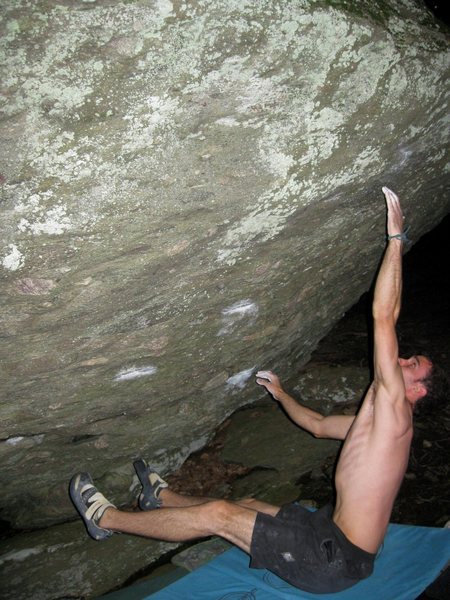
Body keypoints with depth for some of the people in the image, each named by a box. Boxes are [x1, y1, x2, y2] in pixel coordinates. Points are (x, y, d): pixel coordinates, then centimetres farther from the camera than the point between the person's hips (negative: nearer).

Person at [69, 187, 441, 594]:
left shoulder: (394, 411, -15)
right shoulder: (376, 419, 14)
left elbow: (384, 318, -24)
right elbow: (318, 424, 31)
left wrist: (396, 239, -20)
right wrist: (281, 394, 38)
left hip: (335, 559, -9)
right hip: (333, 533, 9)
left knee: (217, 514, -9)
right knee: (248, 506, 22)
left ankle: (106, 518, 7)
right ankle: (162, 497, 45)